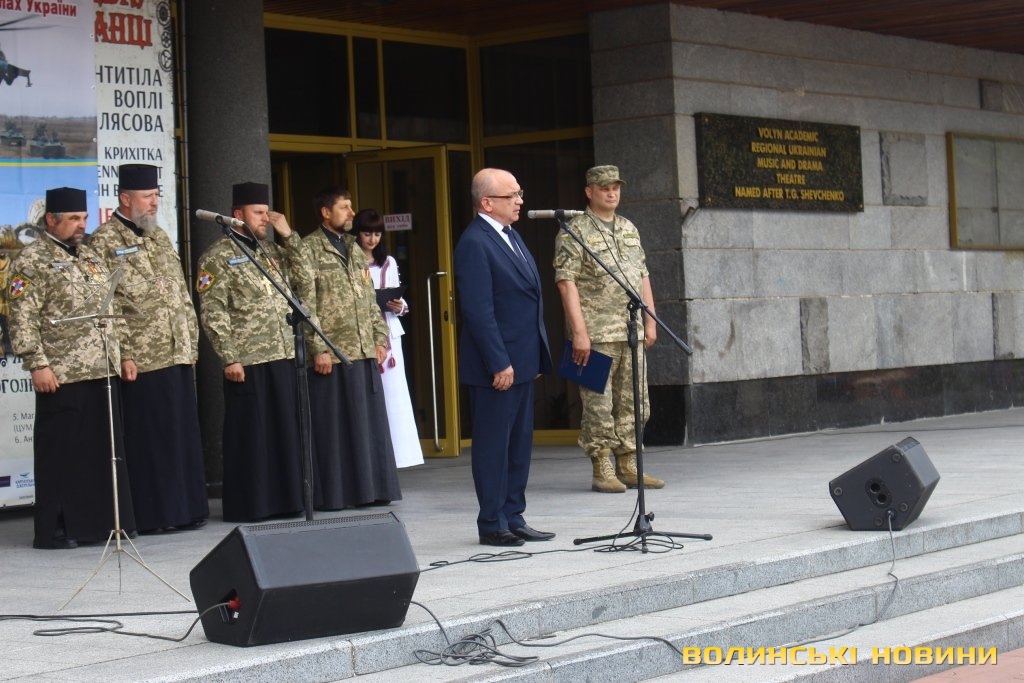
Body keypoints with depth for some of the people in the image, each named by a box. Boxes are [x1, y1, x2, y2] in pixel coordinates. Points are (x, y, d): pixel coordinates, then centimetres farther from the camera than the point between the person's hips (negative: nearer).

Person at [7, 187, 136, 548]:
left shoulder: (91, 257, 18)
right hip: (62, 374, -7)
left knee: (104, 448, 9)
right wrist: (38, 363, -17)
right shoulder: (31, 261, -5)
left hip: (104, 370, 7)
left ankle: (102, 521, 17)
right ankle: (56, 529, 5)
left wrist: (118, 355, 17)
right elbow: (23, 319, -11)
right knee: (62, 451, -2)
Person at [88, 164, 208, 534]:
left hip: (178, 355, 7)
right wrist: (124, 354, -15)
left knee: (183, 433, 9)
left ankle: (186, 508, 16)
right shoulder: (103, 242, -5)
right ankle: (153, 515, 4)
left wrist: (191, 345, 13)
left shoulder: (160, 238, 17)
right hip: (140, 361, -7)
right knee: (148, 438, -2)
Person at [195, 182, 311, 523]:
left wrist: (289, 236, 5)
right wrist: (230, 358, -15)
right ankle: (249, 505, 5)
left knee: (285, 429, 9)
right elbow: (212, 313, -10)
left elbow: (303, 276, 13)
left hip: (282, 356, 7)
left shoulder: (271, 250, 16)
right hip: (247, 360, -7)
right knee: (250, 433, -1)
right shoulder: (218, 257, -5)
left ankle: (284, 498, 17)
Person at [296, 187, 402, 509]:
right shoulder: (310, 248, -5)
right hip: (331, 353, -7)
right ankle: (333, 494, 3)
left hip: (364, 351, 7)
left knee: (369, 423, 8)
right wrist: (318, 349, -15)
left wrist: (380, 338, 10)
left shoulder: (354, 248, 17)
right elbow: (306, 305, -10)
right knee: (333, 427, -2)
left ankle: (369, 489, 14)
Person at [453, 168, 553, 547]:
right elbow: (478, 310, -20)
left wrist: (536, 356, 15)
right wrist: (499, 364, -21)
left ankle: (513, 518, 20)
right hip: (497, 365, -9)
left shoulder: (511, 235, 14)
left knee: (519, 442, 13)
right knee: (493, 444, -1)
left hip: (522, 361, 9)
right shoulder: (475, 244, -15)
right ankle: (492, 525, 6)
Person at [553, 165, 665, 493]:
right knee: (599, 404, -4)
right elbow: (566, 282, -11)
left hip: (631, 331, 6)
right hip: (597, 333, -6)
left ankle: (628, 466, 15)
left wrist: (650, 320, 11)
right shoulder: (574, 232, -5)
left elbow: (643, 277, 19)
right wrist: (579, 331, -17)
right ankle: (602, 471, 1)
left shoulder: (630, 229, 16)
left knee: (633, 402, 8)